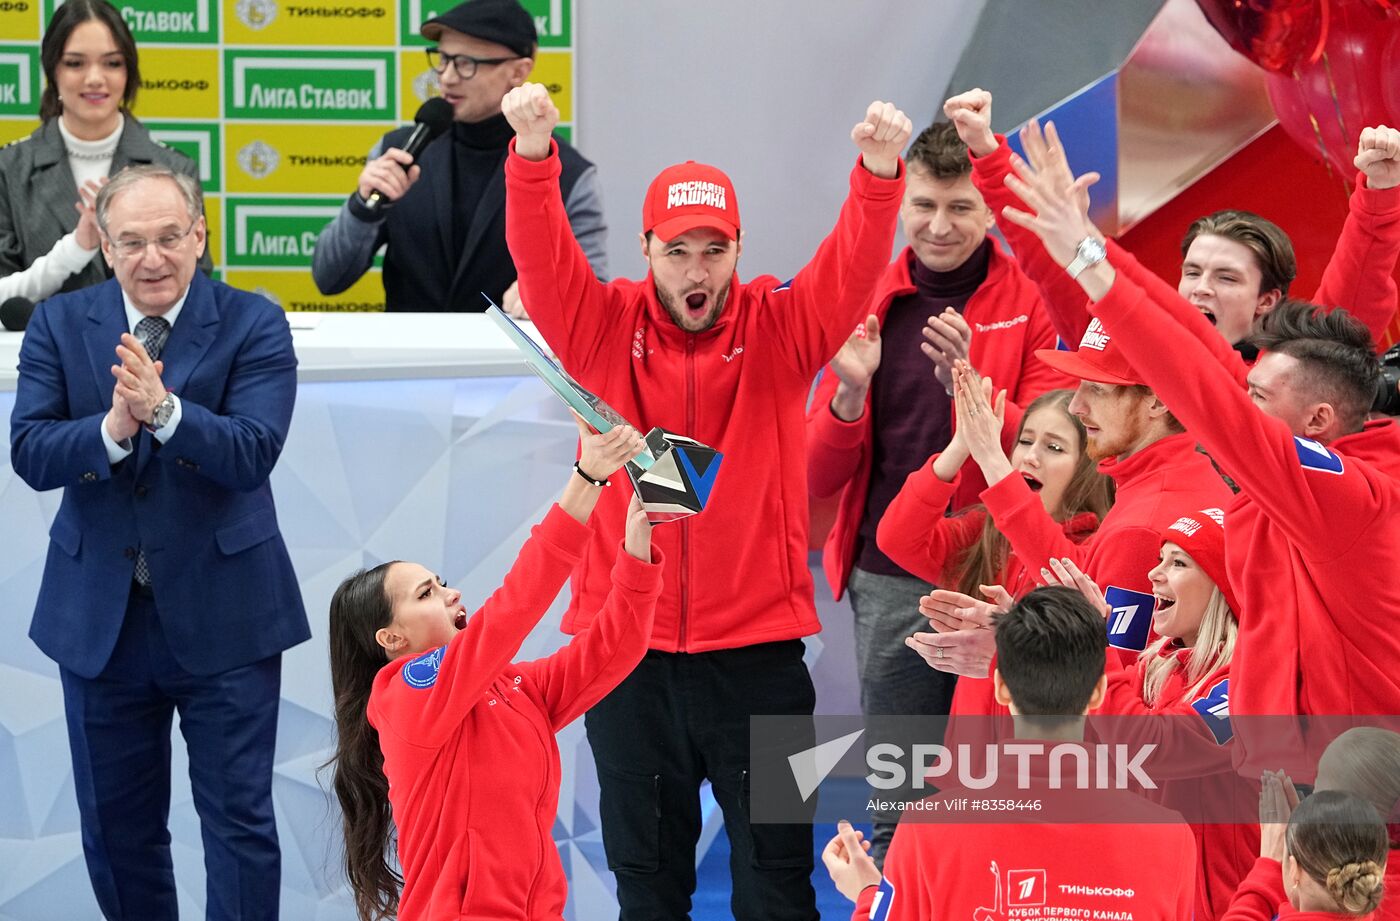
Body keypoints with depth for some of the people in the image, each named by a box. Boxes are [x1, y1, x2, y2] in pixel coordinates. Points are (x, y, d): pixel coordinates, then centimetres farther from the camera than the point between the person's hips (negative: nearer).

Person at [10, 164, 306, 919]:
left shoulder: (252, 325, -7)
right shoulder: (60, 325, 1)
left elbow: (253, 453, -19)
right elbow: (29, 453, -9)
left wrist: (163, 410, -34)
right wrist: (111, 430, -28)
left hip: (223, 616, -3)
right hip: (98, 618, 3)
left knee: (239, 818, 1)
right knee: (115, 826, 12)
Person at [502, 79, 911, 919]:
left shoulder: (779, 329, 1)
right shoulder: (603, 328, 1)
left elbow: (855, 267, -13)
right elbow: (542, 256, -13)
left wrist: (880, 173, -33)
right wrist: (534, 154, -33)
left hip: (757, 645, -1)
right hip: (629, 644, 1)